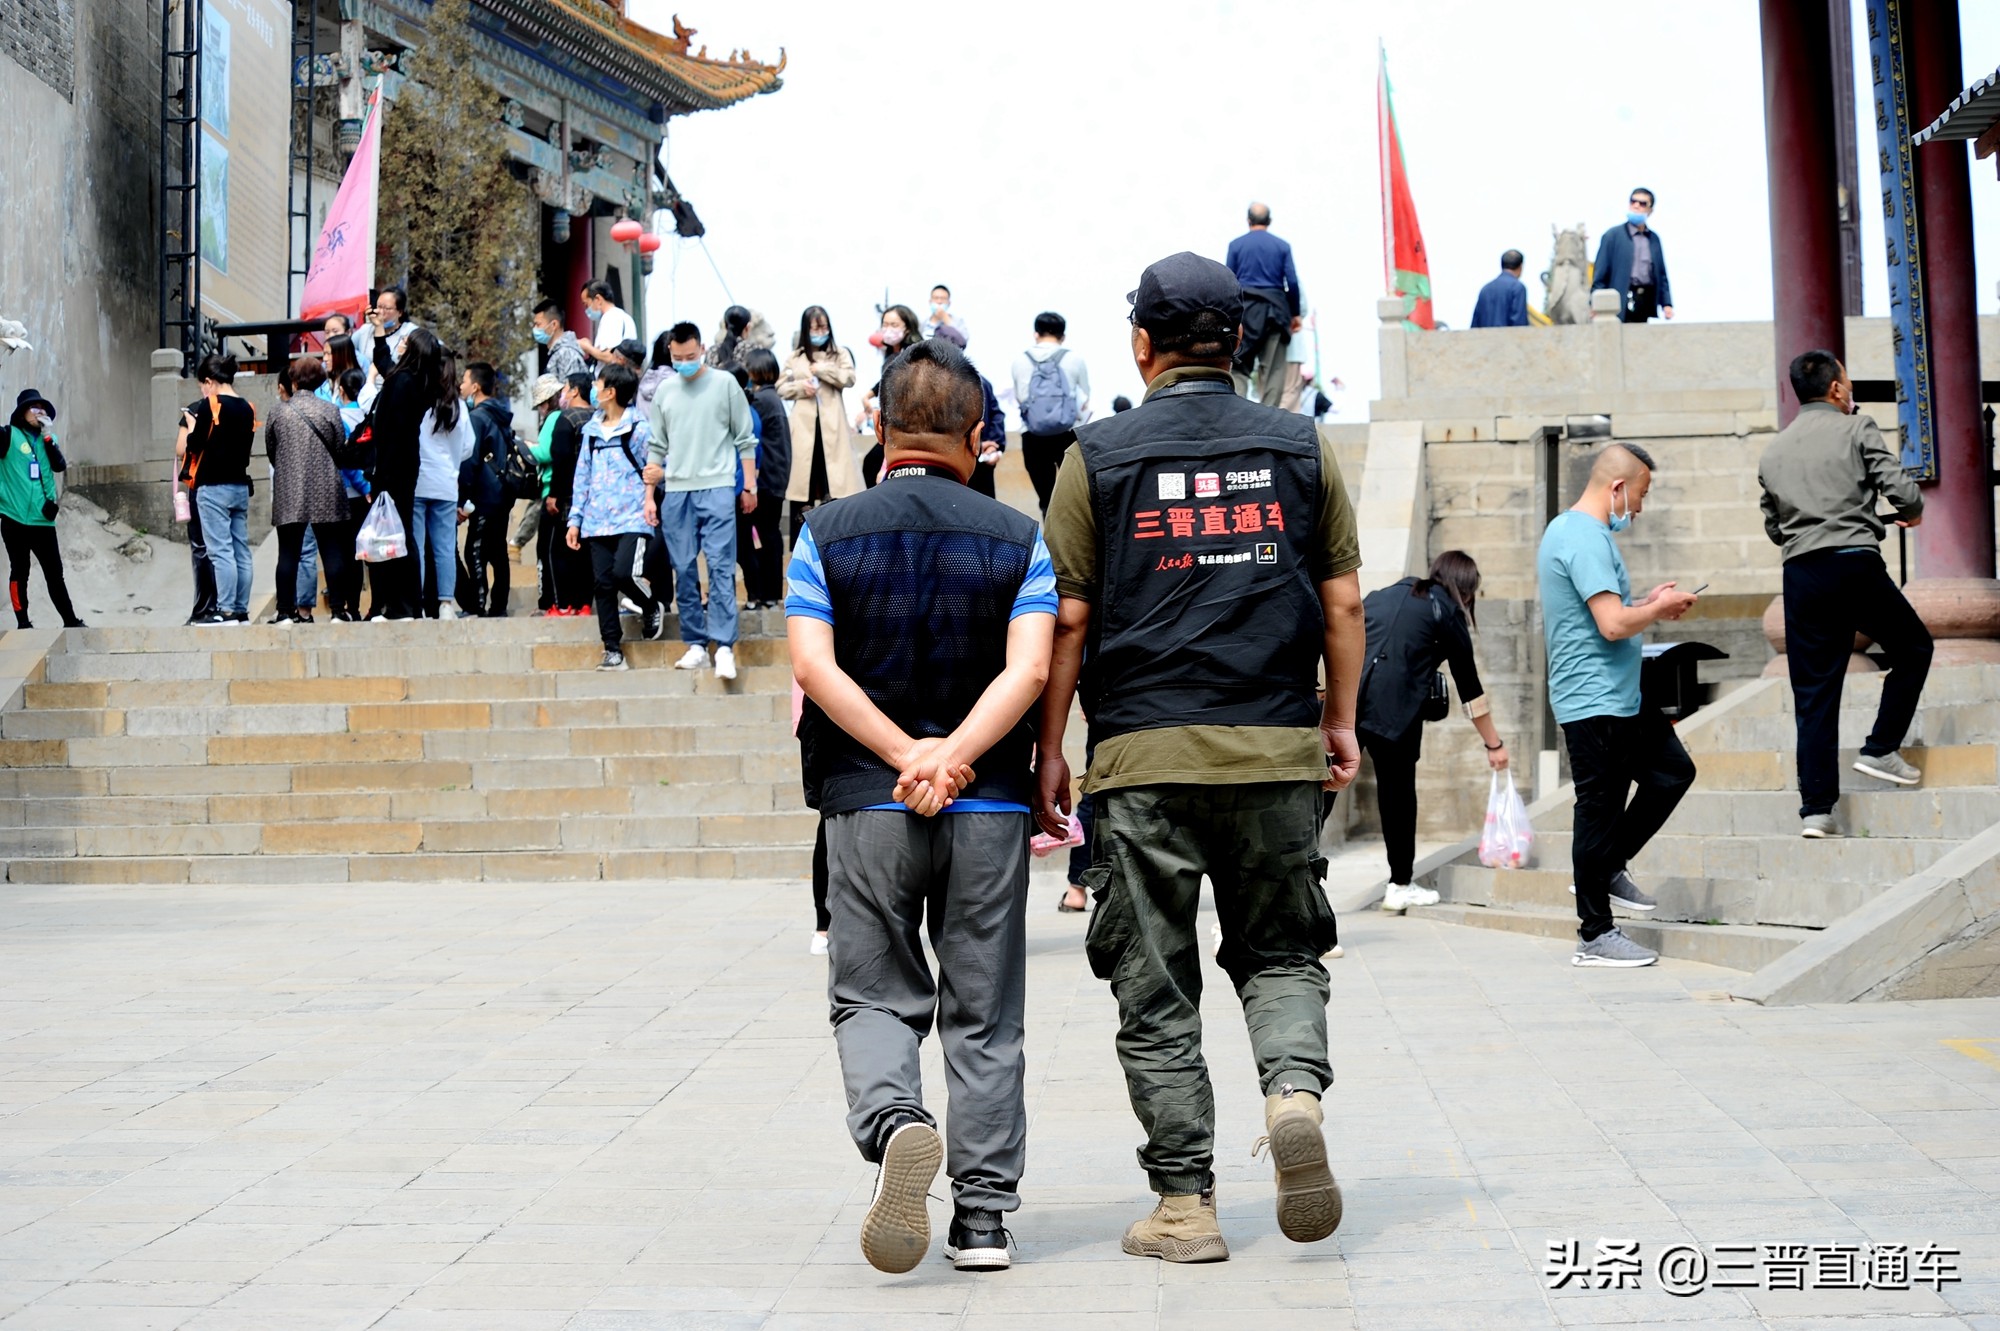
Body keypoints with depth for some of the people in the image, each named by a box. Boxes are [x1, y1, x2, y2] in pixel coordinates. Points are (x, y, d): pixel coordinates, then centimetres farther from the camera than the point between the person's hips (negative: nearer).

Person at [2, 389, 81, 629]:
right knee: (19, 572, 4)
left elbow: (59, 466, -2)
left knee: (55, 574, 5)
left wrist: (48, 435, -7)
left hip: (43, 519, 4)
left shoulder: (48, 438, 13)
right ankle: (23, 624, 9)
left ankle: (71, 621, 7)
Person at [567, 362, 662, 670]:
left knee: (621, 573, -21)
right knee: (603, 583, 1)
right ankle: (613, 649, 6)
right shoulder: (591, 430, 14)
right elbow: (582, 476, 17)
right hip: (597, 521, 5)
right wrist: (575, 519, 13)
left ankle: (651, 607, 10)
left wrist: (649, 502, -13)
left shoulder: (639, 428, -3)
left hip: (630, 518, -5)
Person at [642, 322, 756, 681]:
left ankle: (724, 645, -11)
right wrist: (649, 495, 12)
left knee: (720, 566, -10)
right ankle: (695, 644, 11)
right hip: (676, 491, 4)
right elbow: (657, 447, 17)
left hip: (717, 488, -4)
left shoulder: (725, 384, 4)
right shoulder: (664, 393, 13)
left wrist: (749, 486, 2)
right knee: (684, 570, 4)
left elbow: (745, 440, 5)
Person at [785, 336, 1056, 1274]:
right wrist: (952, 759, -16)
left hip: (866, 805, 0)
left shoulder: (827, 534, 2)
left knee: (874, 996, 11)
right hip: (991, 809, 0)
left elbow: (813, 663, -10)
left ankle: (893, 1118, -18)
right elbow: (1028, 670, -12)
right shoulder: (1019, 538, 1)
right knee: (984, 1015, 9)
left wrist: (906, 756, -13)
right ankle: (982, 1216, 10)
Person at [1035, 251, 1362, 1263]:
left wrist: (1049, 752, 5)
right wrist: (1341, 721, 20)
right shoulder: (1301, 447, 6)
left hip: (1145, 758, -2)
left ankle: (1184, 1204, 7)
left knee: (1155, 987, 6)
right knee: (1280, 953, 17)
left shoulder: (1099, 455, 1)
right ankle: (1295, 1091, -11)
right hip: (1278, 750, 2)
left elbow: (1067, 619, -1)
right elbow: (1342, 603, 8)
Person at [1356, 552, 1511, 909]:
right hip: (1393, 704, -4)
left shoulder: (1385, 594, 26)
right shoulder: (1447, 613, 11)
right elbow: (1469, 687, 13)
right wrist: (1494, 745, 20)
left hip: (1348, 693, 4)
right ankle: (1400, 886, 18)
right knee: (1398, 789, 9)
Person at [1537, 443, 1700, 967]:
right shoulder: (1586, 539, -19)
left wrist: (1644, 603, 14)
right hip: (1596, 702, -11)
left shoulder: (1566, 529, 15)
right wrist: (1659, 609, -10)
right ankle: (1596, 936, 4)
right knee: (1601, 810, -4)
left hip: (1620, 698, 11)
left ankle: (1609, 869, 24)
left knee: (1673, 771, 17)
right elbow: (1613, 624, -26)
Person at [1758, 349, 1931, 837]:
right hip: (1855, 564, -4)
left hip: (1801, 574, 4)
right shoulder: (1856, 430, 2)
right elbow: (1902, 491, -6)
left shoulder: (1773, 450, 16)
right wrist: (1912, 513, 15)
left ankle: (1816, 809, 1)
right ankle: (1880, 749, 12)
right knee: (1913, 648, 19)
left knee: (1814, 693, 5)